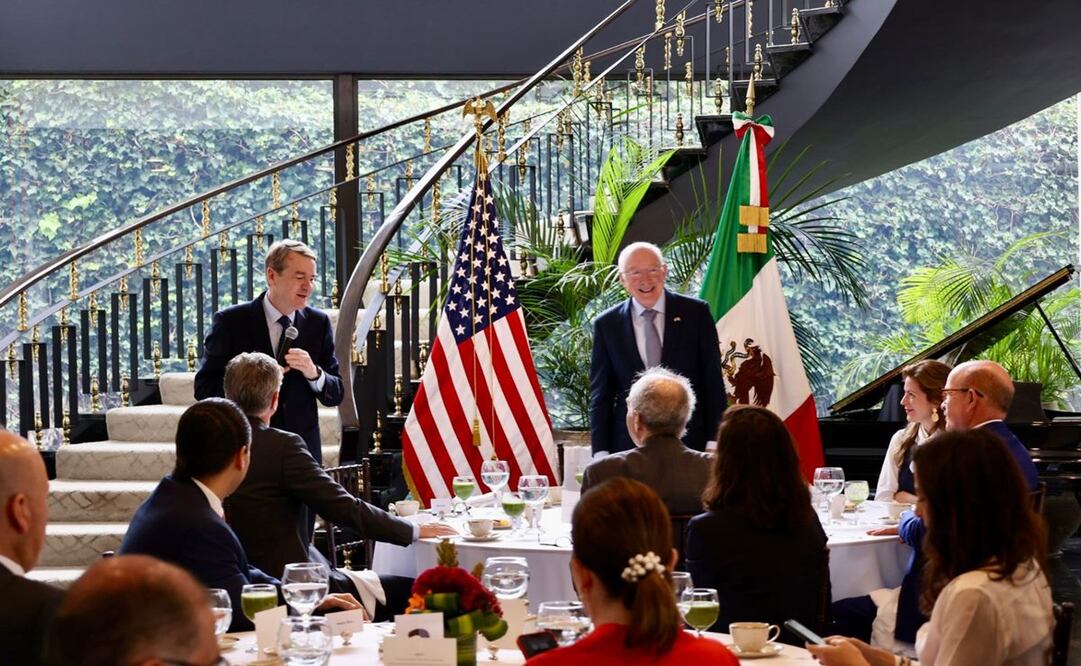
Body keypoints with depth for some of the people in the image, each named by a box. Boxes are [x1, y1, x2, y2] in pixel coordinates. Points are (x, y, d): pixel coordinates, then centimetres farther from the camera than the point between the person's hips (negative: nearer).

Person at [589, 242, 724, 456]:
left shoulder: (695, 313, 3)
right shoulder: (607, 325, 6)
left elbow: (713, 382, 4)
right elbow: (600, 394, 7)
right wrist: (601, 453, -2)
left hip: (690, 444, 0)